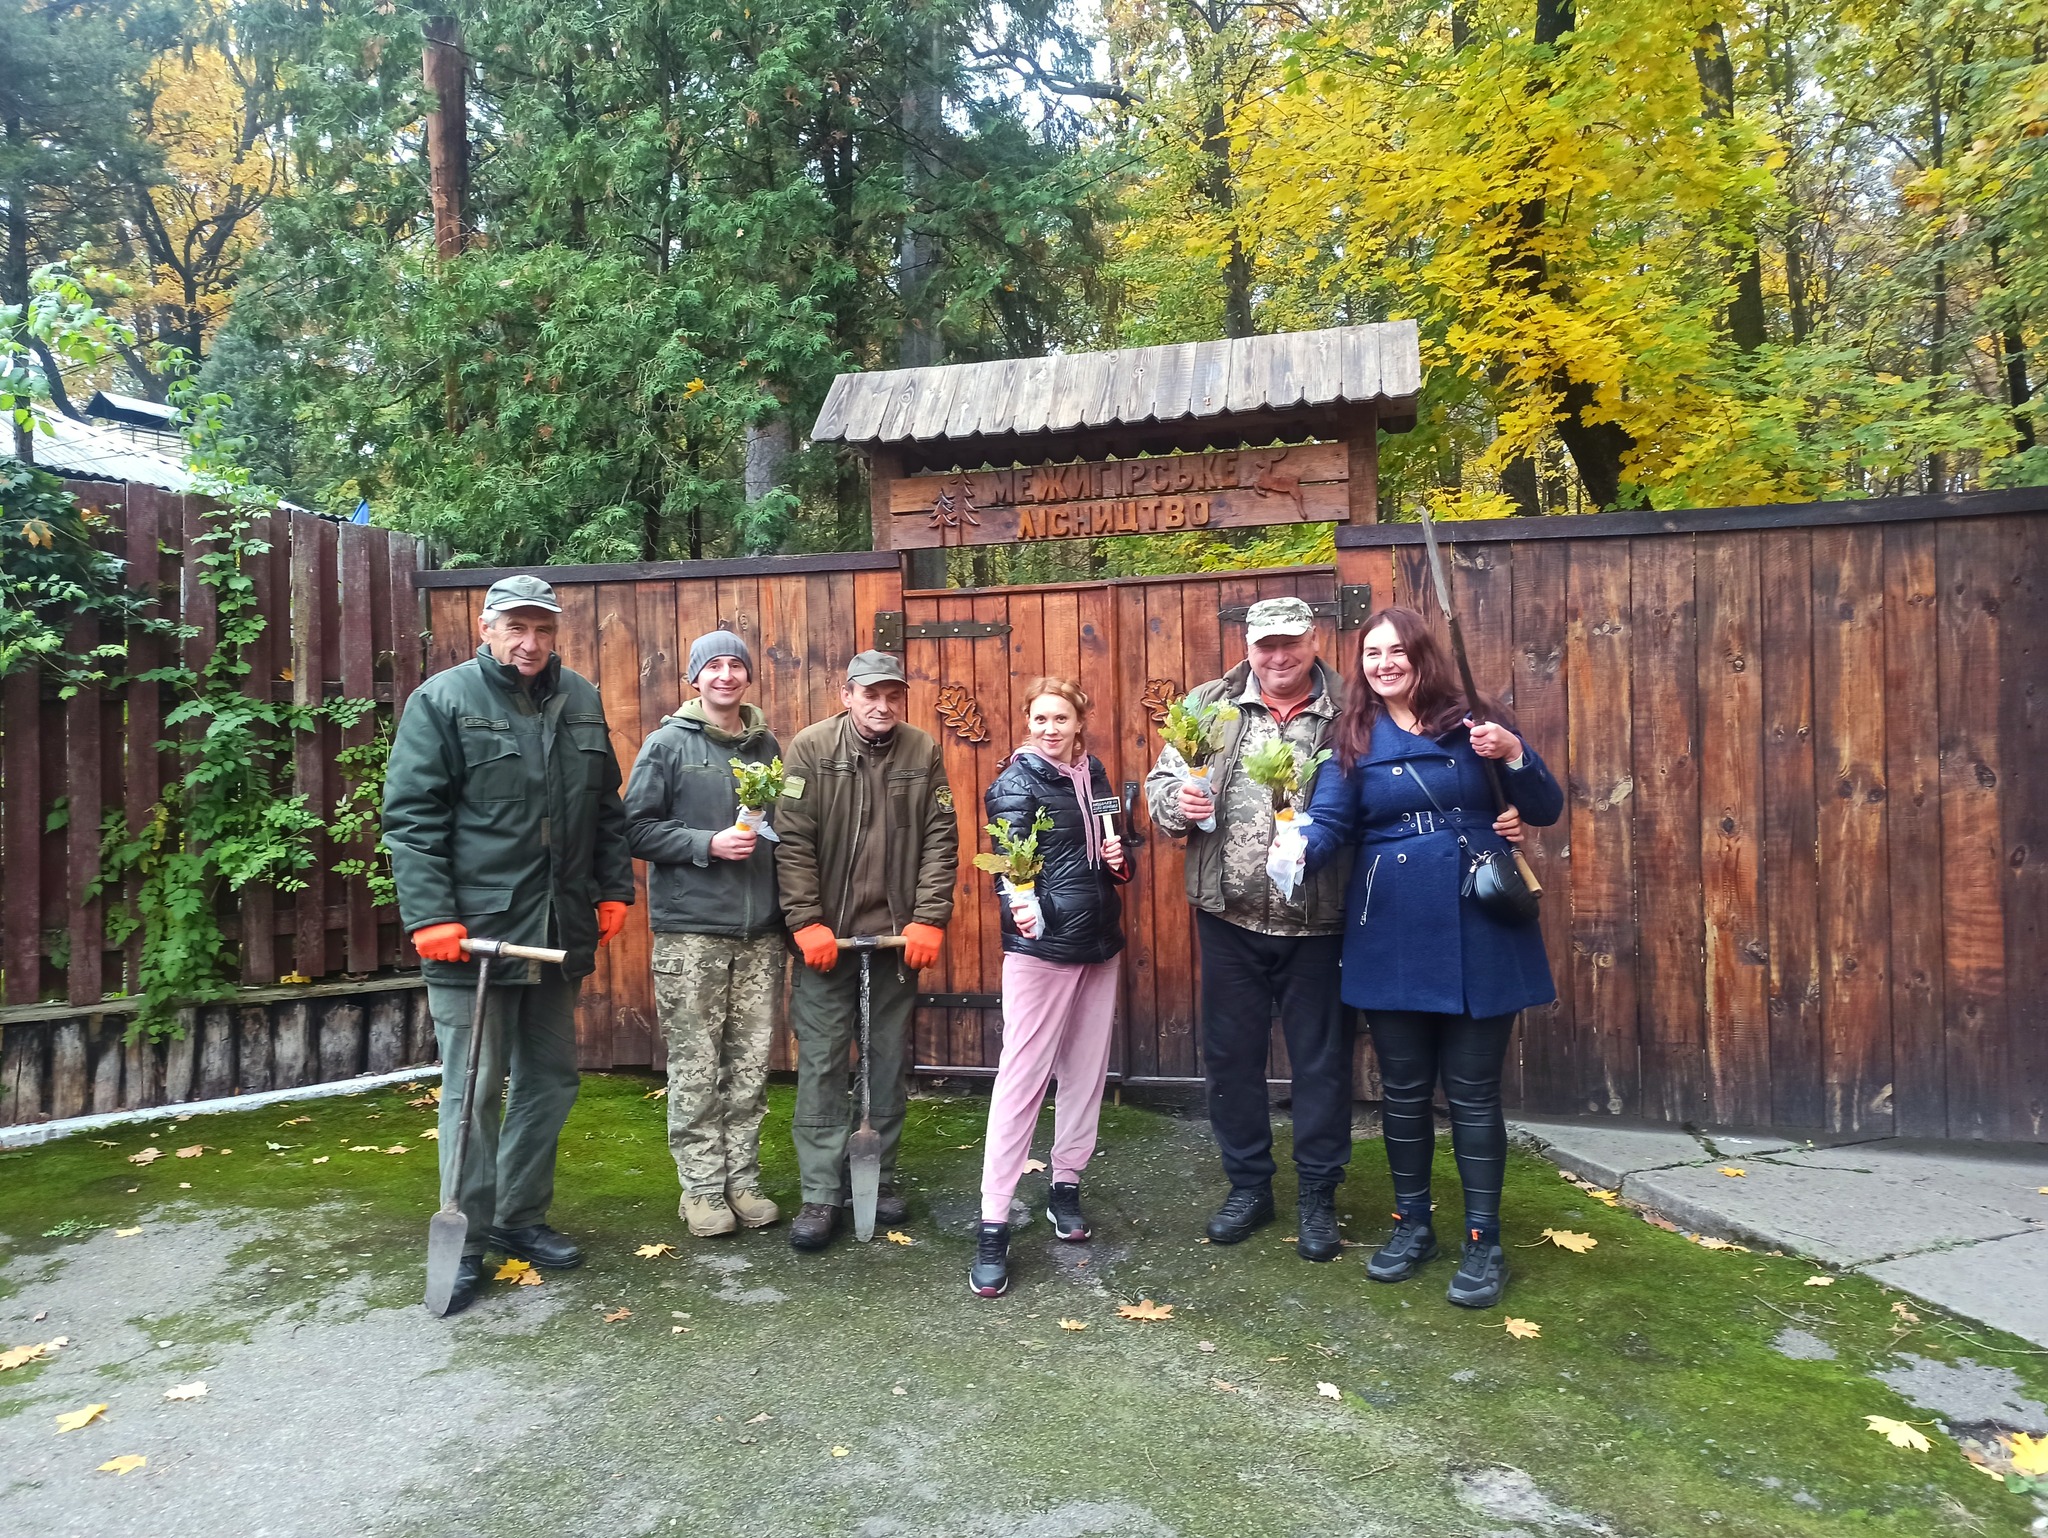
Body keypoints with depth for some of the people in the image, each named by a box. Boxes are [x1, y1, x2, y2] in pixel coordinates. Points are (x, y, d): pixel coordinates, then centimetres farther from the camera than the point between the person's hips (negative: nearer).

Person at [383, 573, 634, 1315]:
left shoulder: (581, 701, 10)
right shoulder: (442, 700, -4)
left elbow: (608, 806, 16)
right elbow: (410, 816, -9)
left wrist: (614, 889, 10)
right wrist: (431, 915, -16)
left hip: (560, 933, 6)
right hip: (473, 932, -5)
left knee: (549, 1080, 14)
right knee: (474, 1088, 2)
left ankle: (520, 1217, 30)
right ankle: (467, 1236, 17)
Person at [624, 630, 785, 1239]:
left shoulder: (767, 746, 13)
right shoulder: (668, 743, 1)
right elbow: (638, 828, -3)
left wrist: (789, 909, 12)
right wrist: (708, 844, -15)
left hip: (761, 931, 4)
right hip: (690, 928, -3)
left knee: (751, 1064, 8)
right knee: (696, 1066, 2)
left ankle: (742, 1177, 20)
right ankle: (701, 1187, 14)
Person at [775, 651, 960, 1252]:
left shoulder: (922, 752, 1)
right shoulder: (812, 748, -5)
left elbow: (940, 840, 0)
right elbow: (793, 841, -8)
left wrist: (929, 919, -7)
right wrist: (806, 923, -13)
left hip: (897, 936, 2)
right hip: (825, 937, -2)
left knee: (888, 1062, 12)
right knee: (822, 1064, 2)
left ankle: (880, 1177, 27)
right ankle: (821, 1194, 12)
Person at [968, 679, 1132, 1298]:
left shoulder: (1094, 774, 11)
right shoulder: (1017, 782, -8)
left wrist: (1120, 859, 0)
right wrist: (1023, 908, -42)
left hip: (1099, 943, 7)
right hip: (1040, 946, -6)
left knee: (1087, 1070, 13)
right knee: (1021, 1078, -6)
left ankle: (1066, 1185, 31)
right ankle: (993, 1226, -1)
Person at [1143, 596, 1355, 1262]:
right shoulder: (1209, 706, 4)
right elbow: (1160, 781, 6)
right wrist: (1178, 803, -15)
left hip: (1316, 921, -2)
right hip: (1229, 917, 2)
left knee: (1321, 1059, 9)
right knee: (1231, 1054, 12)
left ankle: (1318, 1195, 27)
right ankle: (1248, 1184, 31)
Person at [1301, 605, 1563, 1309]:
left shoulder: (1474, 722, 4)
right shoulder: (1354, 739, 5)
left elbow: (1547, 810, 6)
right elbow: (1329, 823, -6)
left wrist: (1514, 756, -13)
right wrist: (1298, 847, -29)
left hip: (1477, 930, -1)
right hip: (1390, 934, 1)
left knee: (1472, 1090, 5)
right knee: (1404, 1089, 12)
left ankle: (1483, 1242, 20)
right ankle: (1411, 1225, 30)